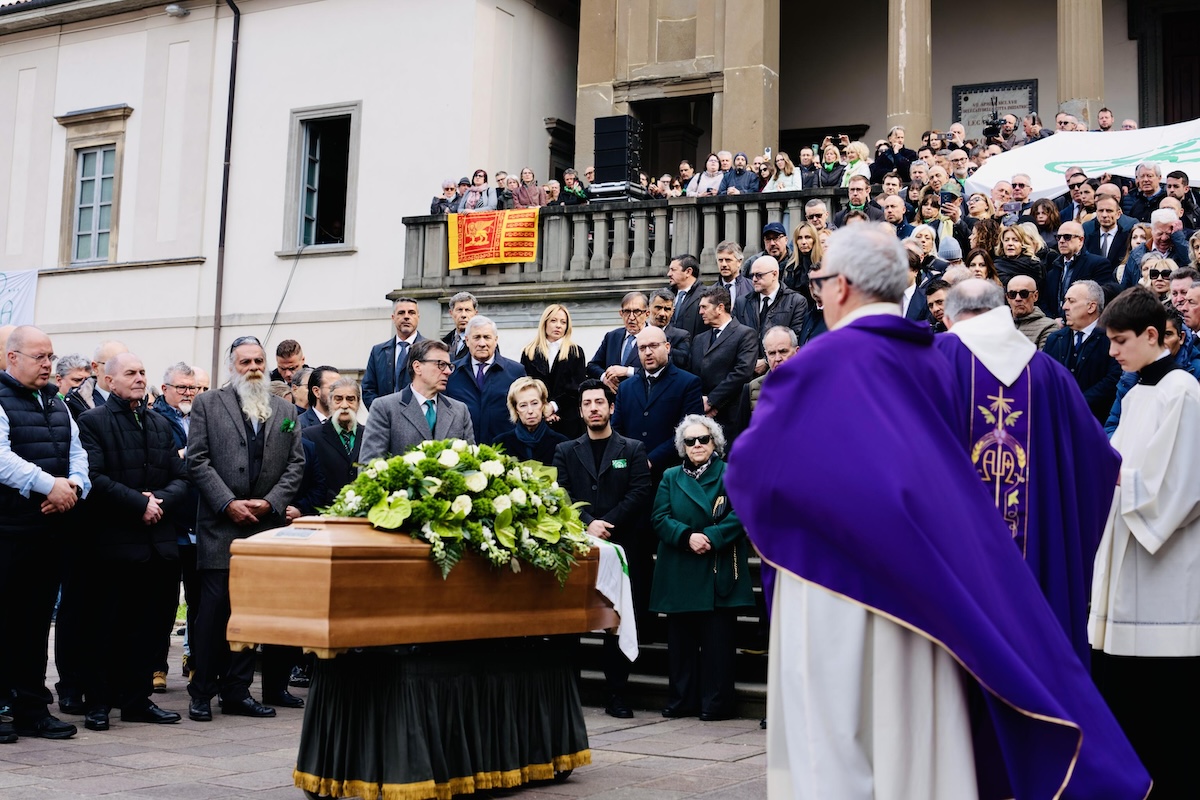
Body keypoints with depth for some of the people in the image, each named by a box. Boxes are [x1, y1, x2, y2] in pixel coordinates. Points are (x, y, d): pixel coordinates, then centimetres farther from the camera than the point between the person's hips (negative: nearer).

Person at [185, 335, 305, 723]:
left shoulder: (286, 411, 14)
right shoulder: (208, 404, 5)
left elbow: (296, 463, 9)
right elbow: (197, 461, -2)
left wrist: (271, 502, -6)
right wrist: (227, 503, -10)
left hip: (267, 526, 3)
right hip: (220, 525, -3)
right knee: (214, 608, -5)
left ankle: (237, 691, 13)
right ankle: (202, 692, 4)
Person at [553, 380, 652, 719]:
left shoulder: (633, 450, 10)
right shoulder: (566, 452, 14)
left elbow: (639, 494, -2)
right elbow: (562, 496, 2)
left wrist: (607, 524, -12)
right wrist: (588, 523, -14)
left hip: (622, 548, -1)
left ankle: (617, 694, 8)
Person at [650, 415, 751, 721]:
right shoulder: (671, 478, 14)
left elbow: (739, 515, -7)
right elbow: (661, 518, 3)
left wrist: (711, 537, -19)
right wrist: (687, 536, -15)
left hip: (719, 573, -3)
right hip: (680, 573, 3)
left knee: (717, 638, -3)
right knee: (680, 639, 6)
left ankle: (716, 703, 3)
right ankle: (681, 700, 14)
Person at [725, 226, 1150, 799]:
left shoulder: (825, 359, -12)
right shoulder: (929, 360, 9)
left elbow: (748, 464, -10)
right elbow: (955, 469, 12)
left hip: (838, 584, -7)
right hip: (919, 589, 7)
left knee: (831, 748, 1)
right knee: (917, 728, 13)